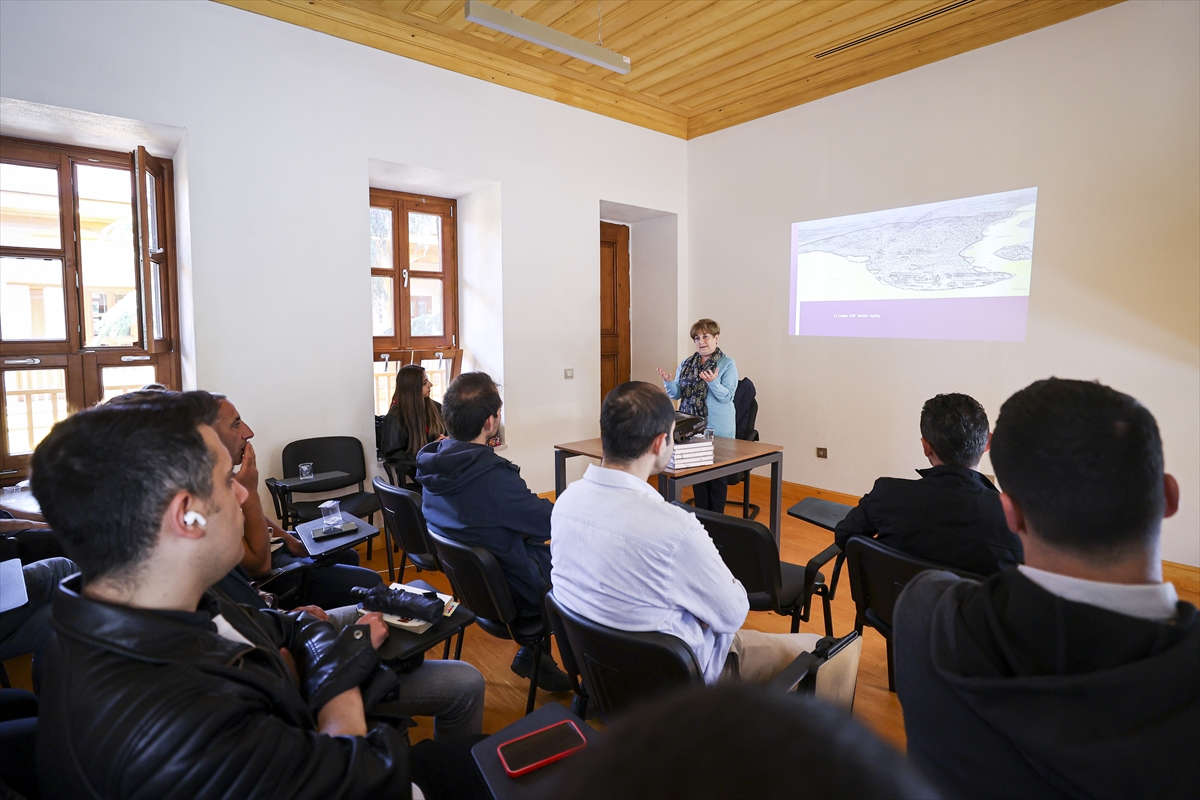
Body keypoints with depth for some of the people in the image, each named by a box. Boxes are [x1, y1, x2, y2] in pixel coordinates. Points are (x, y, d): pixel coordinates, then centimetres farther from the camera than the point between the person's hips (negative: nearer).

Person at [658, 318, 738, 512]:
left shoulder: (727, 364, -5)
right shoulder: (686, 363, 9)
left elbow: (726, 396, -13)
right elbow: (676, 394, 6)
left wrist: (713, 382, -31)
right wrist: (669, 382, -15)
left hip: (717, 430, -4)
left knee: (717, 476, 5)